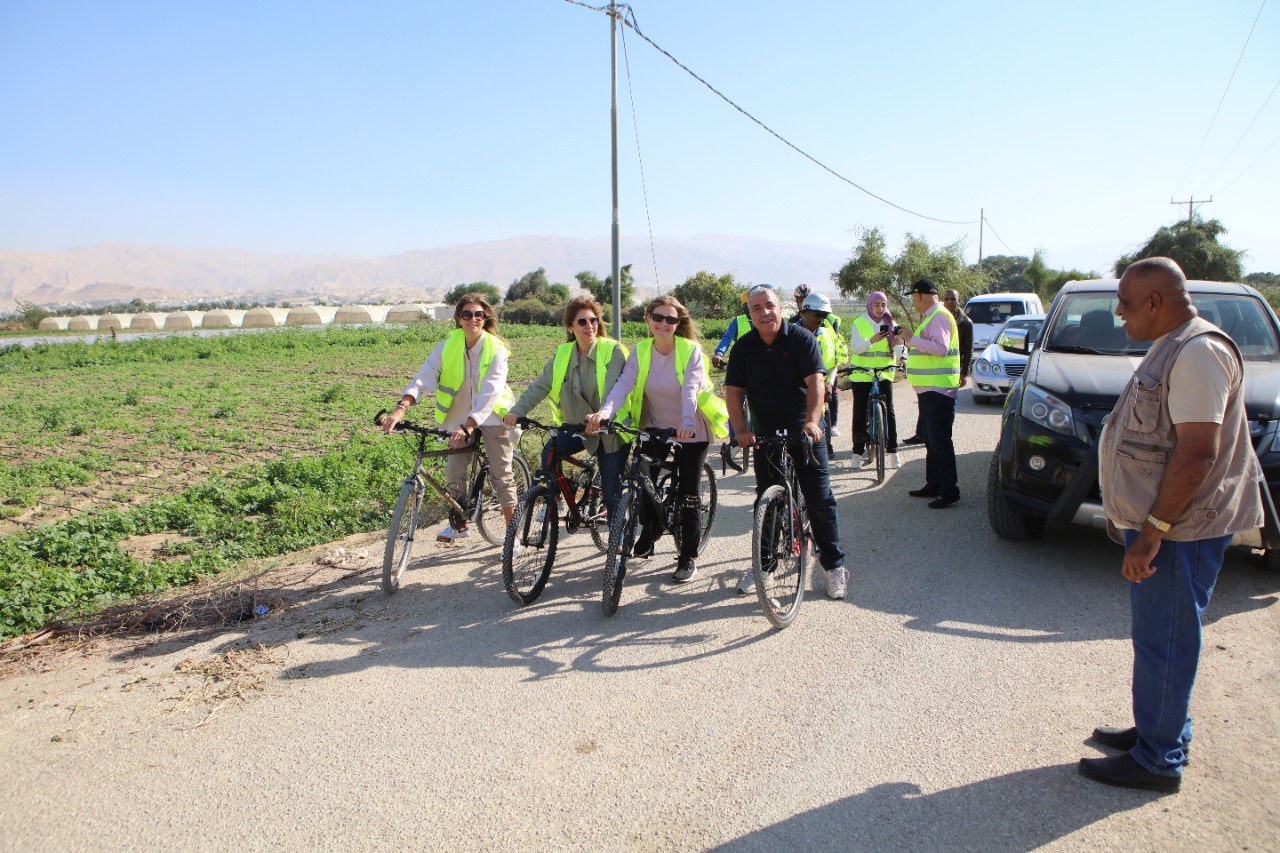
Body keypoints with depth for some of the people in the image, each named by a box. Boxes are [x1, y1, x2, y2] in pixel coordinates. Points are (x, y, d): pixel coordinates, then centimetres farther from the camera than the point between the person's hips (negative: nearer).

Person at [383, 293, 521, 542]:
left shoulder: (496, 349, -15)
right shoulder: (447, 346, -5)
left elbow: (490, 393, -26)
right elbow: (424, 378, -15)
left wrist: (468, 427, -39)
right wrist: (401, 408, -32)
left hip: (492, 416, -3)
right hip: (460, 417, 3)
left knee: (502, 475, 0)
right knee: (453, 470, -3)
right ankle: (459, 524, 19)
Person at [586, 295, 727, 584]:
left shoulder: (690, 350, -16)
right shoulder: (641, 351, -6)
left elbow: (690, 390, -29)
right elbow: (624, 384, -20)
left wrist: (687, 423, -47)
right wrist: (605, 412, -38)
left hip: (691, 433, -3)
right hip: (655, 429, 3)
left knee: (688, 497, 0)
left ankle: (688, 558, 16)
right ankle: (649, 530, 29)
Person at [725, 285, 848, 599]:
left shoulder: (802, 339, -7)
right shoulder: (744, 347, 2)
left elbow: (815, 381, -18)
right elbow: (733, 391, -4)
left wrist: (812, 420, -33)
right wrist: (741, 428, -19)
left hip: (805, 433, -3)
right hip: (765, 436, 3)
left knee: (820, 500, -1)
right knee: (766, 502, 9)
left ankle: (834, 565, 11)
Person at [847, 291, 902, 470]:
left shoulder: (889, 323, 10)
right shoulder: (859, 323, 2)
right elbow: (854, 348, -8)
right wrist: (871, 340, -25)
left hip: (884, 374, 2)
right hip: (861, 375, -2)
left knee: (889, 412, -2)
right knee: (860, 414, 1)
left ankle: (892, 451, 7)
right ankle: (858, 452, 10)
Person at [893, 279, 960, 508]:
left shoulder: (938, 317, -14)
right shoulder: (929, 317, 19)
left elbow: (941, 348, -26)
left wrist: (912, 338, -21)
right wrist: (905, 340, 23)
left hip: (938, 389, -11)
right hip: (928, 389, 11)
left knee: (939, 440, -10)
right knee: (931, 440, 16)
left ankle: (949, 490, -6)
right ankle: (933, 485, 25)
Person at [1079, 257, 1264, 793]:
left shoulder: (1199, 352, -19)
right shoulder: (1171, 348, 14)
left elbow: (1198, 451, -25)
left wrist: (1153, 530, -25)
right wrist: (1129, 515, 21)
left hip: (1180, 529, -10)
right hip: (1157, 521, 10)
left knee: (1163, 642, 0)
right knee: (1155, 637, 19)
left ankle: (1158, 760, 12)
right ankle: (1155, 730, 33)